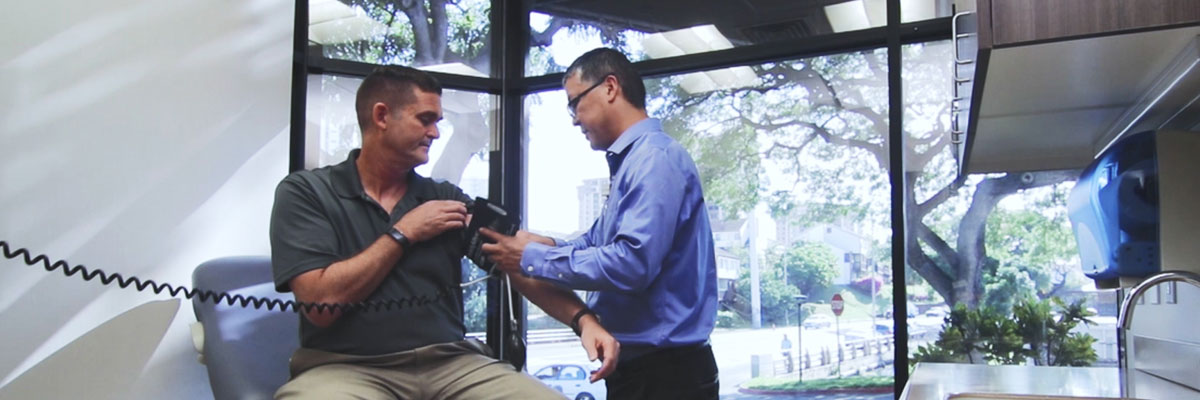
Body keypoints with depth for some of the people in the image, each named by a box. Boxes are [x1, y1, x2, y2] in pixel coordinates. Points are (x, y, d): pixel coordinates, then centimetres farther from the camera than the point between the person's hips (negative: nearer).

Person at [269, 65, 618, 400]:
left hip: (450, 363, 4)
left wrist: (582, 319, -9)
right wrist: (403, 233, -5)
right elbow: (321, 303, -11)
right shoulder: (305, 192, 0)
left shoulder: (446, 198, 12)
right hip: (347, 368, -4)